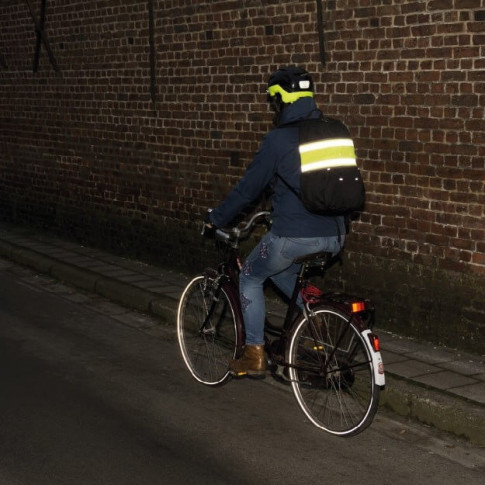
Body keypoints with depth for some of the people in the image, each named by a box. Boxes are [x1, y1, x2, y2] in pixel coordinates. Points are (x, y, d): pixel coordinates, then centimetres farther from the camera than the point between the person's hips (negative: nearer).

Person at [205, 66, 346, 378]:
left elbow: (248, 188, -2)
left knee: (250, 277, 20)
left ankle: (254, 356, 20)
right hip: (333, 236, 6)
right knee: (281, 271, 33)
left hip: (294, 235, -6)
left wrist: (217, 218, 13)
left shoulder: (278, 139, -9)